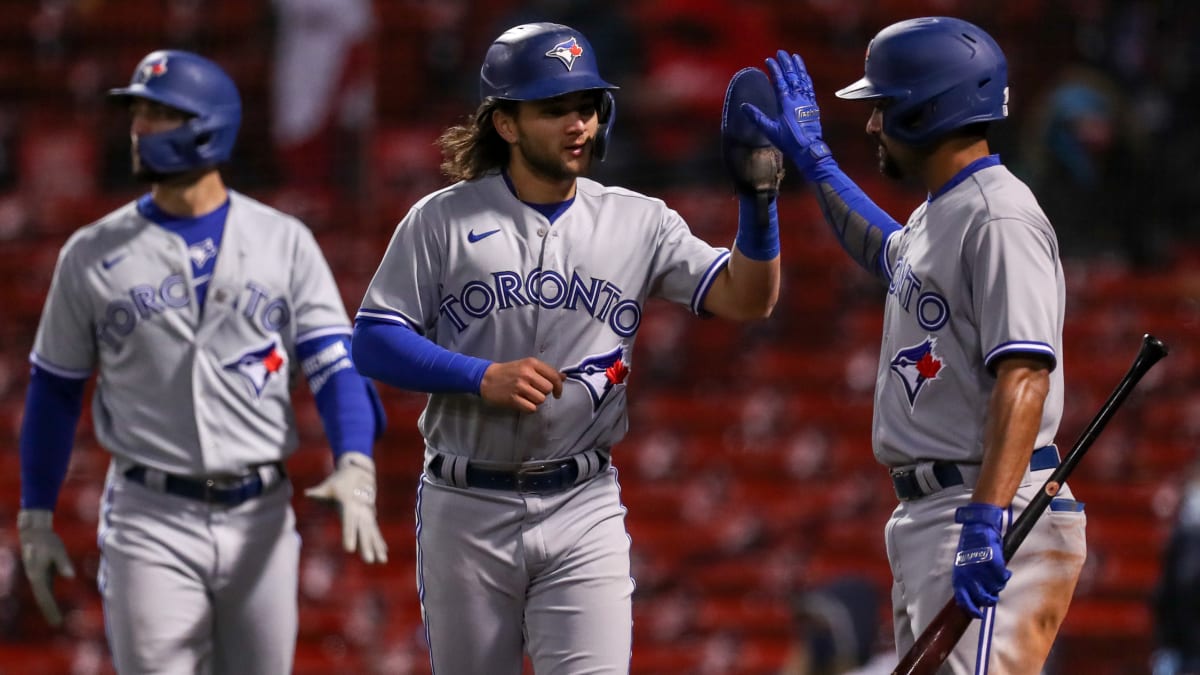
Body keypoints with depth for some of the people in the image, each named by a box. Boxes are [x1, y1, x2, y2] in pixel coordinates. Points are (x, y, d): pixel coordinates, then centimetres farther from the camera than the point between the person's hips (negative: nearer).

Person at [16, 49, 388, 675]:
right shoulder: (93, 254, 3)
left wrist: (355, 467, -21)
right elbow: (54, 389, 10)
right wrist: (35, 519, 8)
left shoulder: (283, 243, 3)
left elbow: (335, 365, -4)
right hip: (150, 522, -1)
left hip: (260, 519, 1)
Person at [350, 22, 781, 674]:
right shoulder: (442, 221, 0)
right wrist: (483, 376, -16)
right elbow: (373, 343, -3)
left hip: (583, 506, 0)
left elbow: (746, 298, -2)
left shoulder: (637, 222, 5)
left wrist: (758, 195, -19)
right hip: (466, 511, 0)